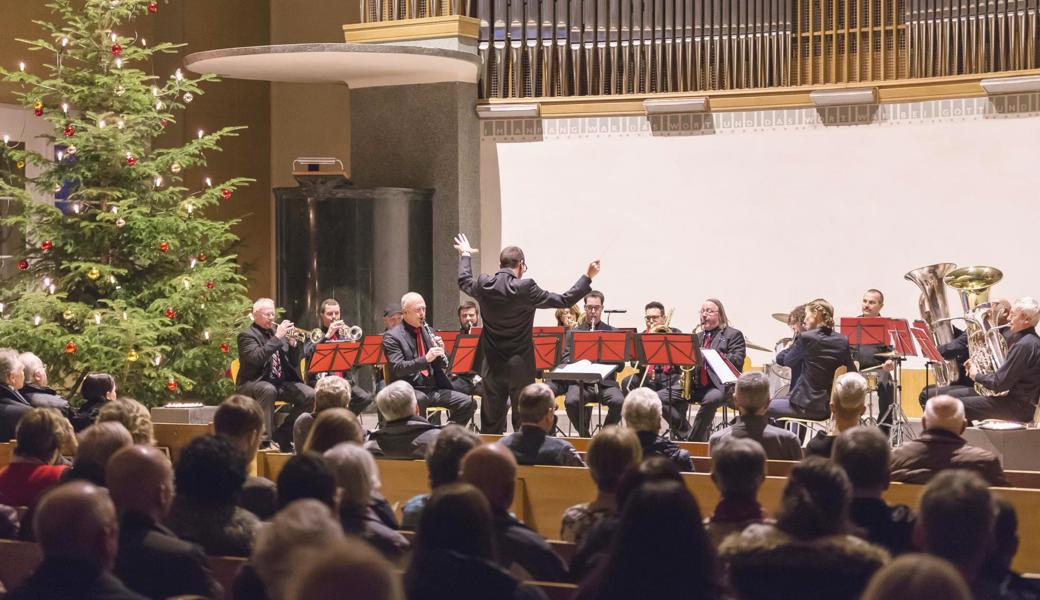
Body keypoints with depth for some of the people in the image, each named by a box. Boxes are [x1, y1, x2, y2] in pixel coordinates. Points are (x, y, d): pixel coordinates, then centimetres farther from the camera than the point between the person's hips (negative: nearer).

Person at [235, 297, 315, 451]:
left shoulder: (277, 331, 15)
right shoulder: (247, 335, -3)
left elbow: (294, 362, 14)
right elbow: (256, 358, -23)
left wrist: (292, 343, -5)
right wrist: (277, 337, -22)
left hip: (282, 382, 6)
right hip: (254, 383, -6)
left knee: (310, 395, -17)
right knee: (268, 390, -39)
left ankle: (283, 434, -2)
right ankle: (265, 439, -31)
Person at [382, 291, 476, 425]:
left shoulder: (428, 332, 16)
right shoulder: (392, 337, -3)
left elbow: (441, 367, 18)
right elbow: (397, 368, -16)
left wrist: (440, 352, -4)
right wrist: (425, 359, -26)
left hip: (434, 389, 6)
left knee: (469, 403, -13)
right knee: (420, 399, -39)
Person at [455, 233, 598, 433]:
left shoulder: (483, 285, -5)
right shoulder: (525, 288, -17)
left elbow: (464, 281, 20)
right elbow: (565, 300, -11)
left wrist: (465, 256, 37)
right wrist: (588, 277, -1)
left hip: (492, 366, 4)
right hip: (520, 367, -4)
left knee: (491, 423, 11)